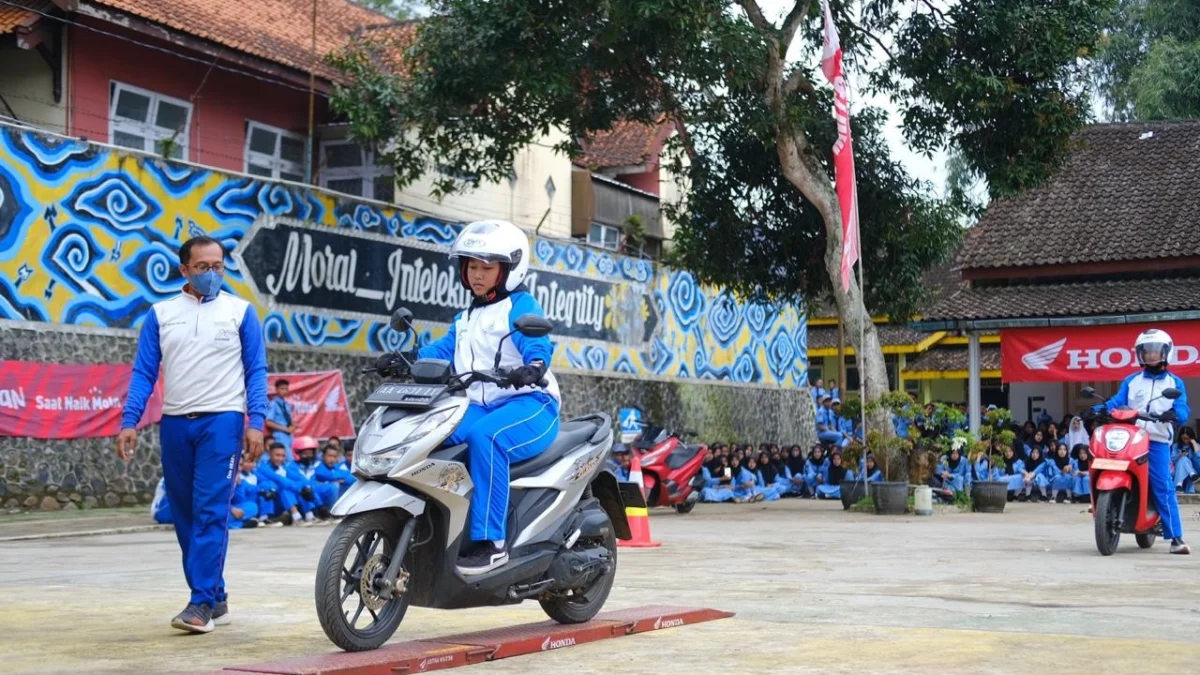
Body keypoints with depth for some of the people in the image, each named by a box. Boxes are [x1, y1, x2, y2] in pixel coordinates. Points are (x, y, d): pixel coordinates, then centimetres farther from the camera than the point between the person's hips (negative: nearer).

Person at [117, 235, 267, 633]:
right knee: (184, 516, 8)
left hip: (221, 421, -3)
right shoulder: (161, 314, 10)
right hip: (175, 423, 4)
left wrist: (256, 422, -10)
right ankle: (216, 599, 18)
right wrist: (129, 422, -4)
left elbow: (256, 371, 2)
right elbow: (144, 372, 7)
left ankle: (202, 603, -10)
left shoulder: (240, 311, 5)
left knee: (211, 513, -11)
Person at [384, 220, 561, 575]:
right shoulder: (465, 319, 25)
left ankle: (491, 541, -38)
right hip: (479, 407, 7)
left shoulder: (520, 305, 2)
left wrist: (533, 367, -37)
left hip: (529, 403, -7)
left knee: (484, 436, -38)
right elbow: (442, 350, 13)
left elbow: (537, 344, -15)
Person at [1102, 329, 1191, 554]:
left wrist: (1173, 413, -24)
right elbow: (1116, 402, 6)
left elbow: (1183, 410, 0)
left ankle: (1176, 537, -9)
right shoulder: (1131, 381, 17)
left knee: (1163, 487, -9)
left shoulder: (1174, 383, 12)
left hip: (1157, 441, -3)